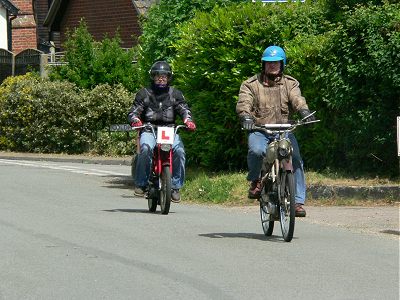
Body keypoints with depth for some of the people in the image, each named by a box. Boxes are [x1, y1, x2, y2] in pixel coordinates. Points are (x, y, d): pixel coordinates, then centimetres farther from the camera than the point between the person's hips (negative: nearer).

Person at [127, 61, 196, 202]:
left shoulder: (175, 94, 16)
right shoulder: (144, 93, 12)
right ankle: (141, 183, -23)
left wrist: (188, 120, -16)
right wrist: (135, 120, -19)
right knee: (146, 148, -34)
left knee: (179, 150, -29)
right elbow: (133, 111, 6)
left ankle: (175, 186, -19)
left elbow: (184, 109, 7)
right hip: (149, 130, -1)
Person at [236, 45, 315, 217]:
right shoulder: (251, 84, 7)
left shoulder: (290, 84, 12)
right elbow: (243, 103, -9)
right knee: (256, 150, -34)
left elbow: (297, 99, -7)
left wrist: (304, 112, -30)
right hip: (259, 130, -2)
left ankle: (298, 201, -13)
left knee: (296, 158, -20)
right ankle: (255, 180, -5)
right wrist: (246, 117, -32)